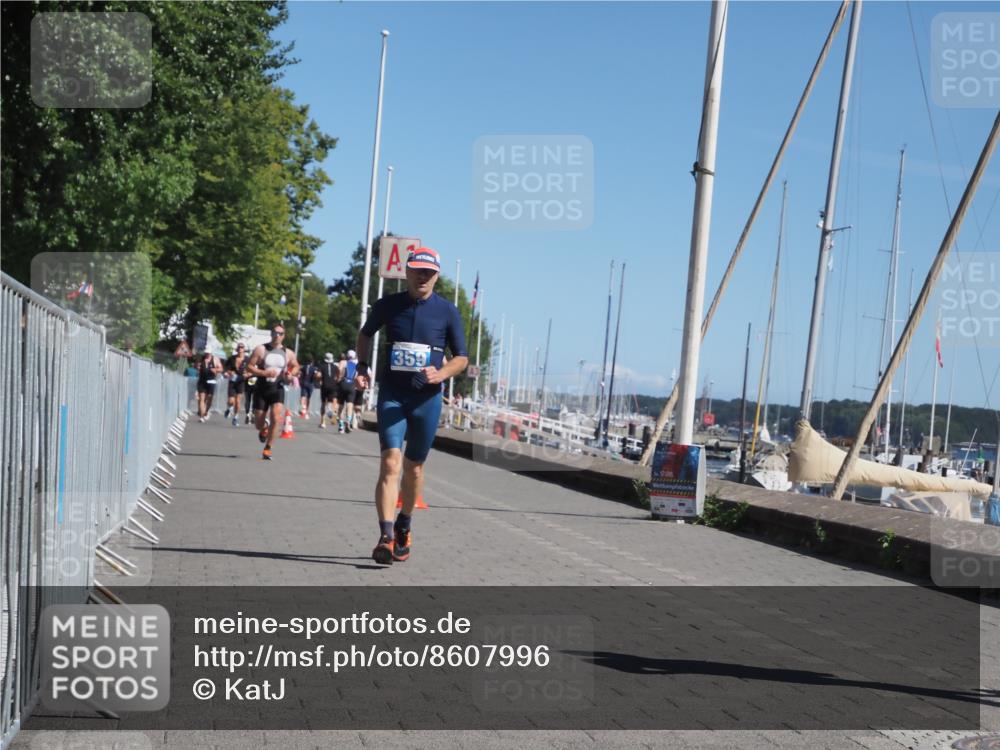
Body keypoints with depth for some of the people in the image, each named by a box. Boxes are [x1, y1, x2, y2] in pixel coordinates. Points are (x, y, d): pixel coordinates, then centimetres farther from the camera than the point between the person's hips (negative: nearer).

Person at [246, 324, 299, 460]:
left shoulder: (288, 353, 2)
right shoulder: (261, 350, -5)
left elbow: (296, 366, 18)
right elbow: (249, 367, -7)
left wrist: (291, 374, -4)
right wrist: (264, 373, -21)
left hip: (277, 389, 0)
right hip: (261, 389, 0)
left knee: (276, 418, -20)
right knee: (258, 424, 6)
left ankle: (267, 448, -6)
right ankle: (263, 428, 46)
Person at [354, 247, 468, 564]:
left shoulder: (447, 311, -1)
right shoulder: (387, 305, 2)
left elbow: (461, 357, 5)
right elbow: (365, 333, 21)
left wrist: (440, 374, -14)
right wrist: (363, 366, 7)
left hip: (427, 398, 1)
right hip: (391, 395, -1)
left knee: (413, 468, 12)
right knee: (390, 463, -16)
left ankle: (403, 528, 34)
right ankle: (386, 536, -22)